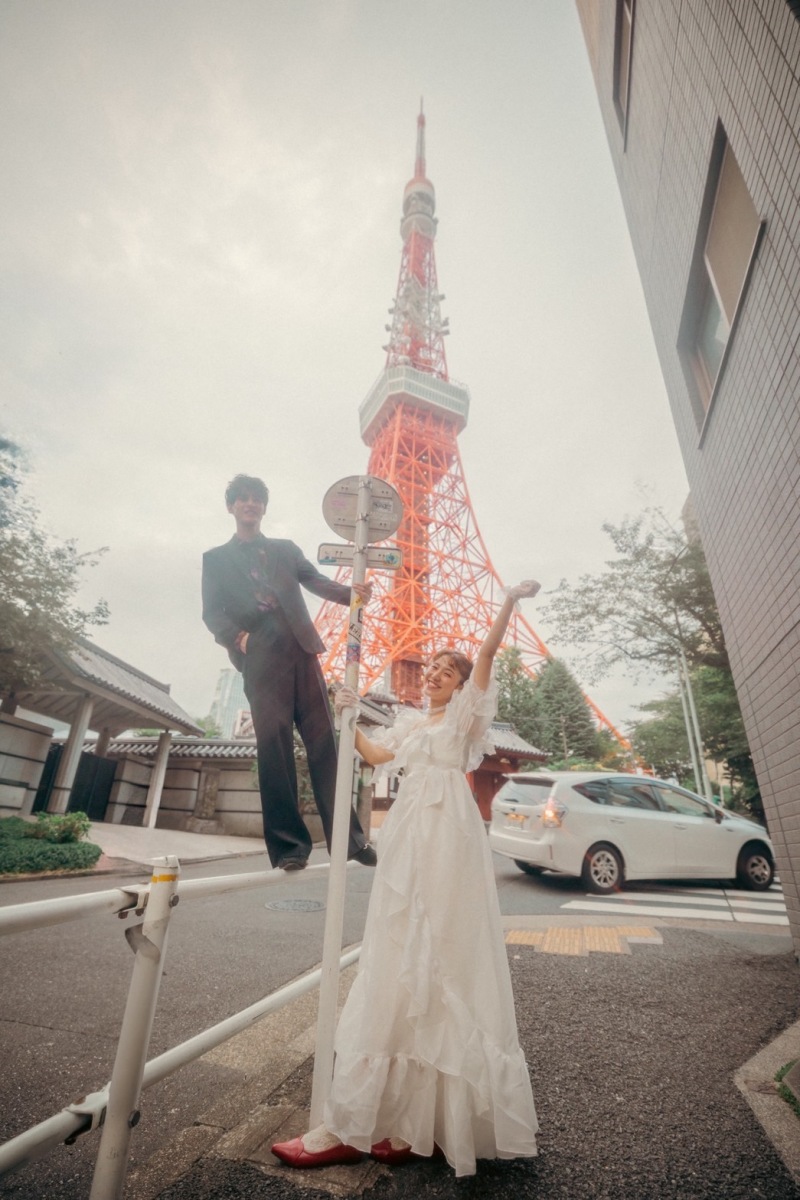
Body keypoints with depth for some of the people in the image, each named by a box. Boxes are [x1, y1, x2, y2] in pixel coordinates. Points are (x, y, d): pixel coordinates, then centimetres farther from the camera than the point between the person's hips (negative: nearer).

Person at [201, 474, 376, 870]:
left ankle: (348, 836, 4)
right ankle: (288, 844, 3)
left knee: (324, 743, -1)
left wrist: (350, 592, -12)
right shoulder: (215, 558, 16)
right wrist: (236, 636, -15)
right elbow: (212, 612, 6)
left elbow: (316, 580, 8)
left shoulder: (286, 549, 22)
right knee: (274, 749, -5)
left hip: (301, 652, 2)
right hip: (261, 661, -2)